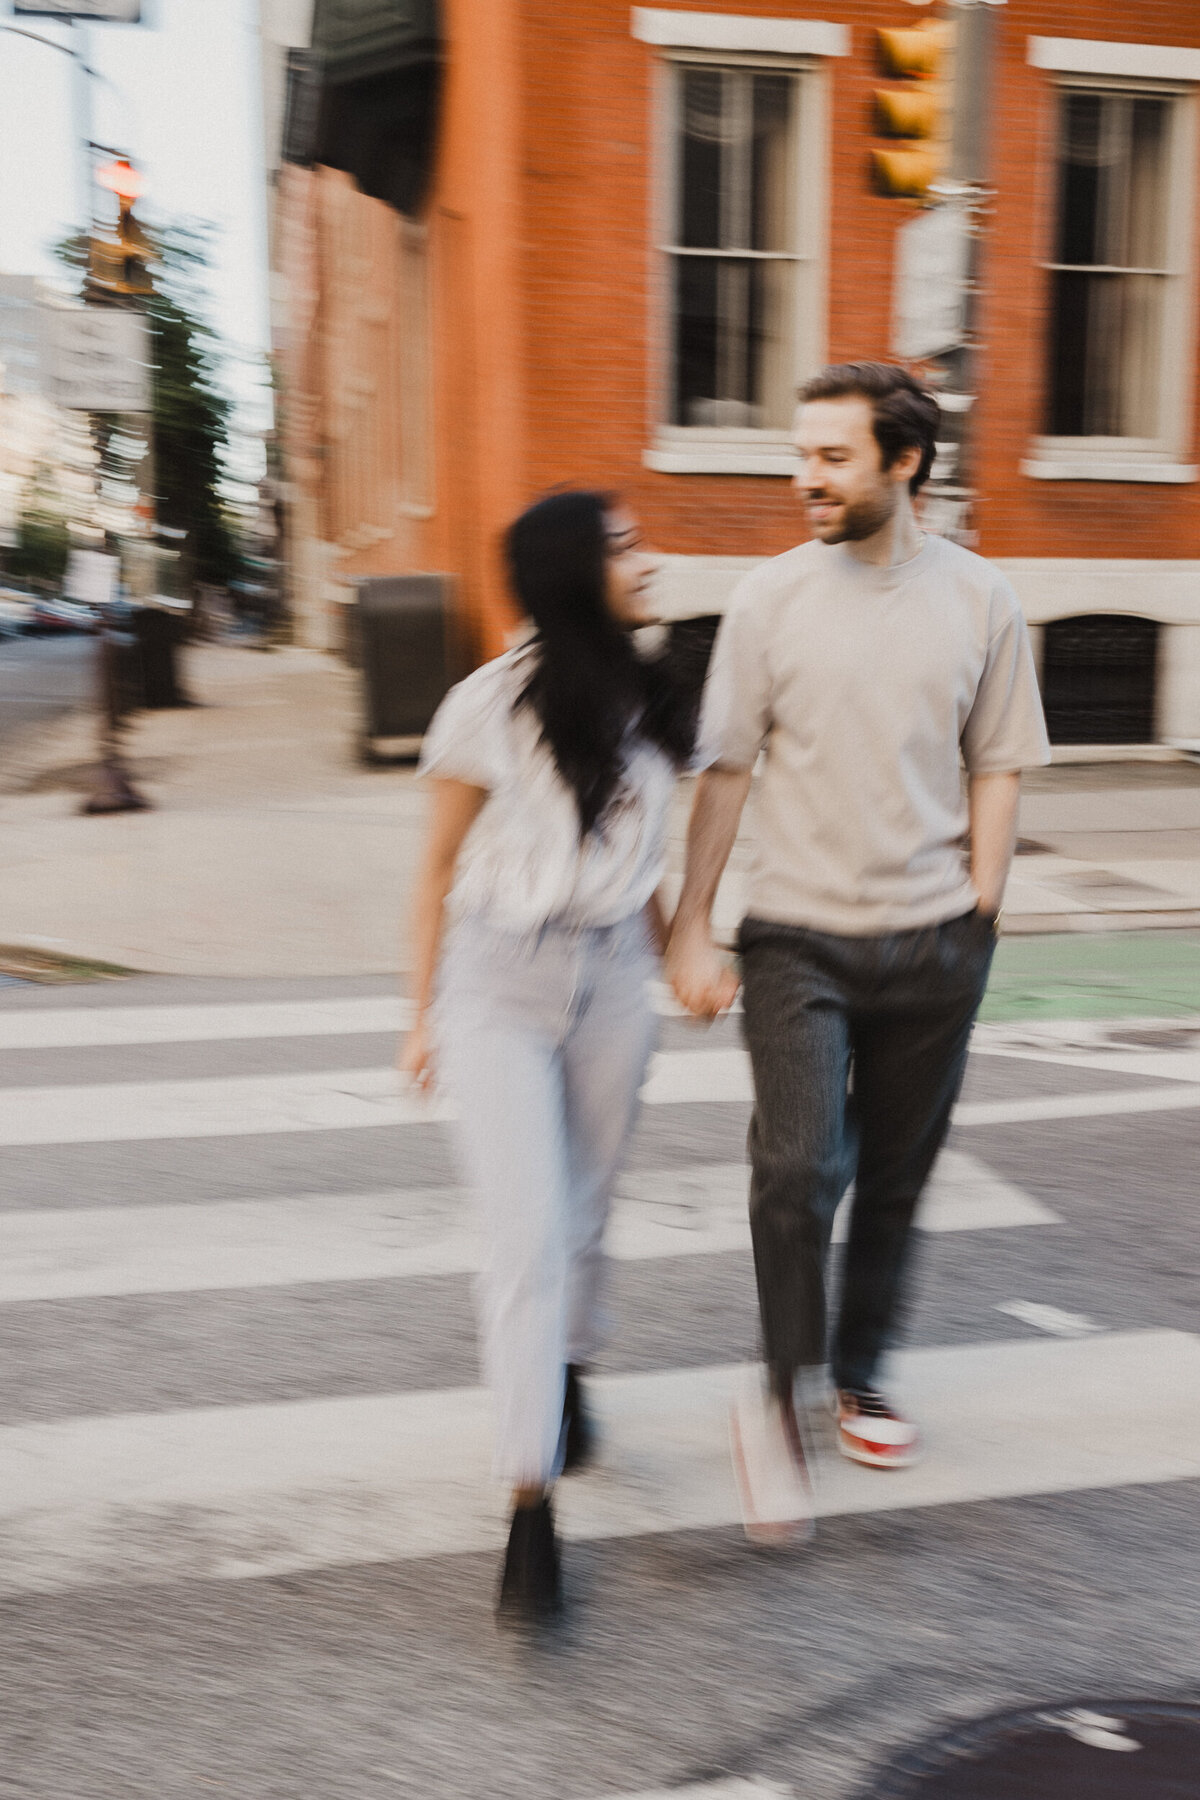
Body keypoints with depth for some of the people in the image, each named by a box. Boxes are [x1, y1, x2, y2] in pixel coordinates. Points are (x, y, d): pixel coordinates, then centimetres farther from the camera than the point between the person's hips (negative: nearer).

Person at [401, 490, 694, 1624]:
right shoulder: (492, 704, -9)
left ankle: (567, 1381, 44)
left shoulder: (643, 704, 6)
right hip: (498, 985, -4)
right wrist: (426, 1016, 0)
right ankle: (530, 1505, -4)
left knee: (584, 1211, 16)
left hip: (610, 983, 5)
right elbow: (438, 864, -2)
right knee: (527, 1235, -10)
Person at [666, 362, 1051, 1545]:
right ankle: (784, 1390, 6)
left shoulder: (977, 599, 2)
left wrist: (979, 917, -1)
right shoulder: (770, 598, -2)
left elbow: (995, 769, 7)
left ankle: (858, 1380, 32)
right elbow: (724, 771, 1)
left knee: (893, 1179, 11)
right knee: (799, 1166, -15)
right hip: (798, 937, -1)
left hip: (931, 943, 2)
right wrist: (691, 930, -3)